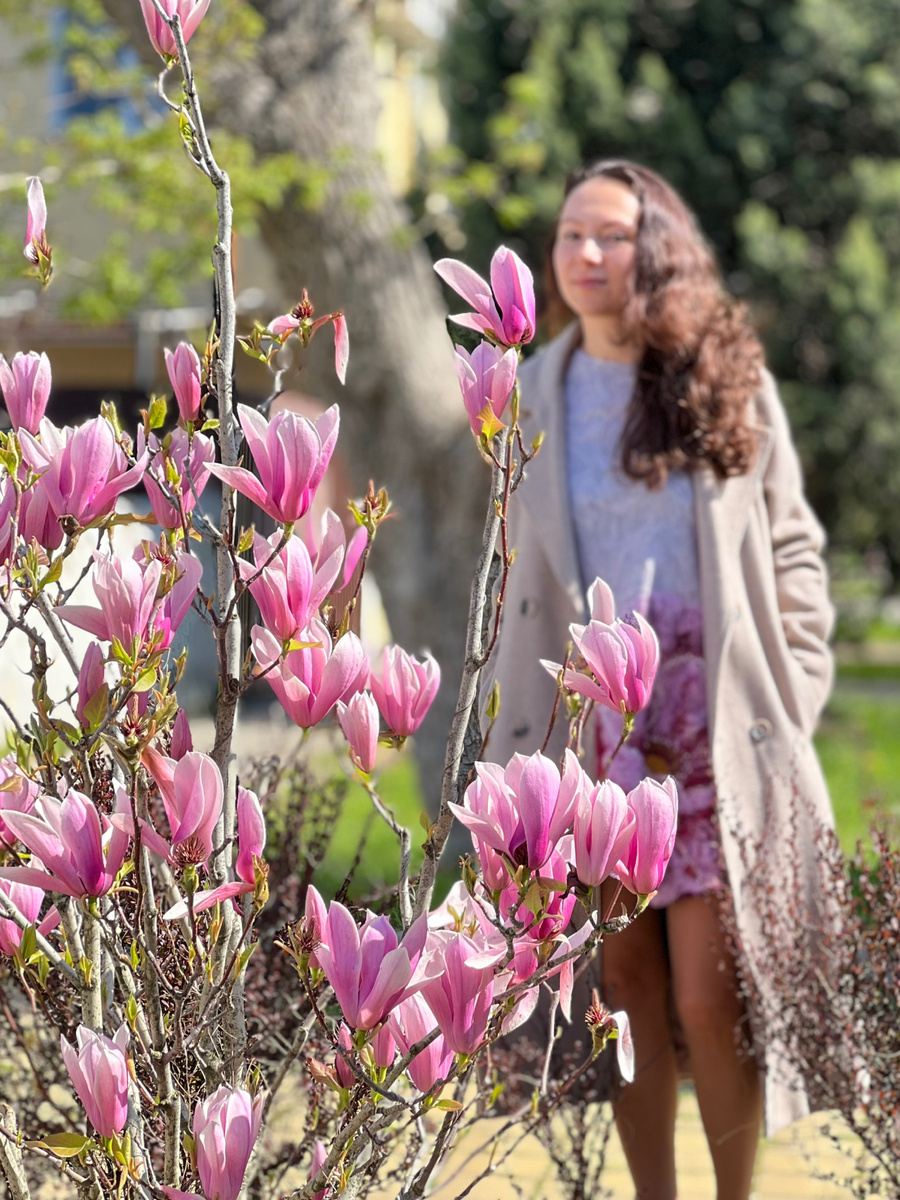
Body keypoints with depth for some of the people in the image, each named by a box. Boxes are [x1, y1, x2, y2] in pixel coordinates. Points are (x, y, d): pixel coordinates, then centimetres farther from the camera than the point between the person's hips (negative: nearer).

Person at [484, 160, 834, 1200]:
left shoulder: (728, 382, 3)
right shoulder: (535, 394, 8)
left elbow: (791, 550, 6)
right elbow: (520, 579, 10)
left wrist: (792, 698, -2)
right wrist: (510, 743, 5)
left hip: (715, 723, -2)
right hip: (596, 721, 2)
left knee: (709, 998, -7)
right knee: (627, 986, 4)